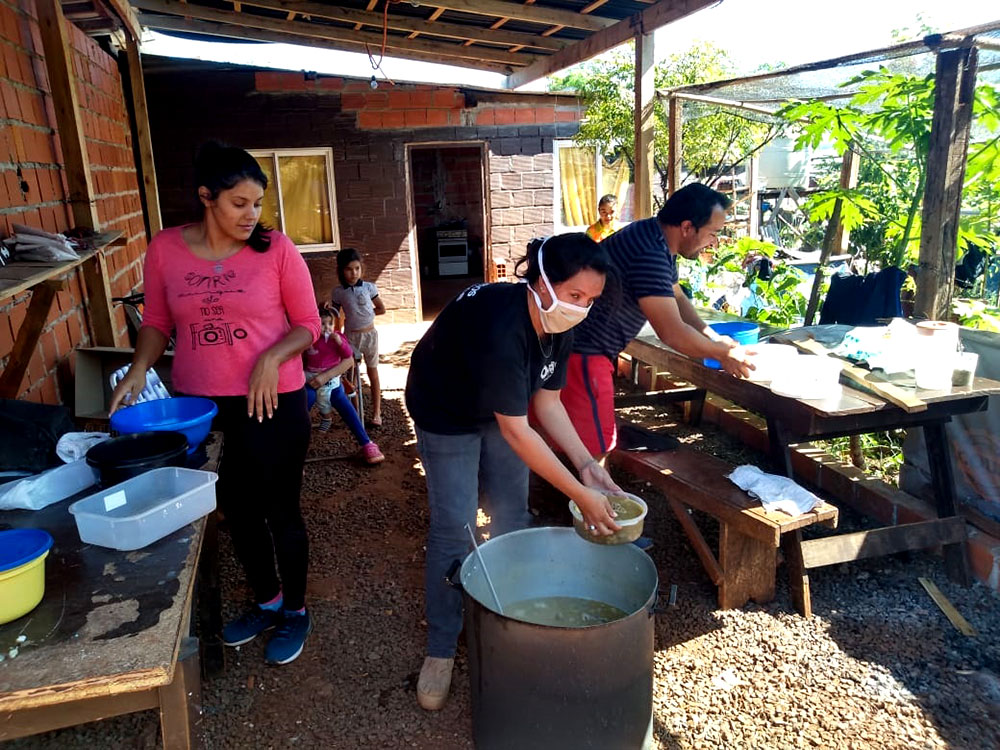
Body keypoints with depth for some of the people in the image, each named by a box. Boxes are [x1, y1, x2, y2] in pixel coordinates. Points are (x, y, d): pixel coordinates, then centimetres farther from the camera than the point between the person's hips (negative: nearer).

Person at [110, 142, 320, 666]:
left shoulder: (276, 249, -10)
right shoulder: (165, 249, -1)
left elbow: (307, 324, -5)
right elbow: (157, 321, 9)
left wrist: (273, 357, -21)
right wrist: (139, 368, -7)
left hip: (271, 404, -3)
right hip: (199, 406, 4)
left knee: (280, 510, 9)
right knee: (238, 512, 18)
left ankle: (295, 611, 32)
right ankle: (266, 601, 41)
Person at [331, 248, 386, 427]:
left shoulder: (369, 287, -6)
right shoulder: (338, 292, -5)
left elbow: (381, 309, 3)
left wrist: (365, 314, -2)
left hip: (369, 334, 0)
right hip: (350, 336, 0)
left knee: (373, 374, 7)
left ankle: (376, 413, 13)